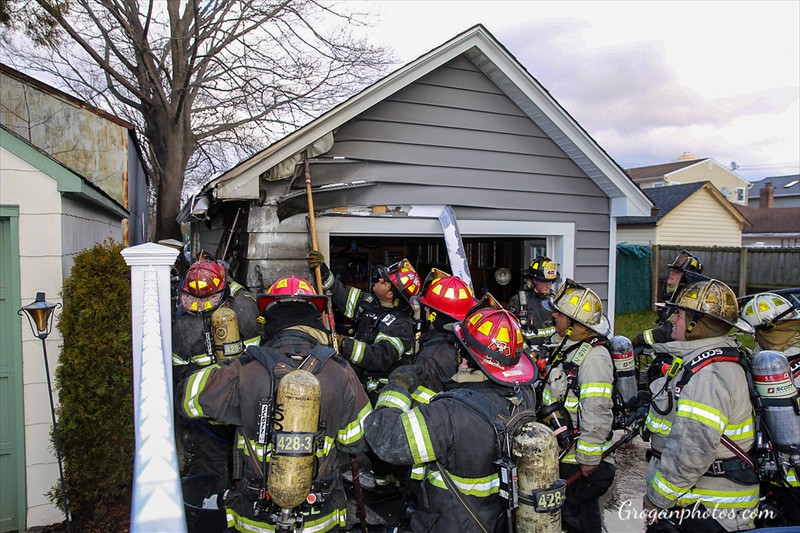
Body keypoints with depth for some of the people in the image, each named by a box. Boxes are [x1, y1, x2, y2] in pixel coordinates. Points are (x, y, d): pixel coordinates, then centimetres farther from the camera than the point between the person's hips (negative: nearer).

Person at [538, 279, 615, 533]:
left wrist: (588, 459, -22)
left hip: (579, 460, -9)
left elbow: (597, 413, -26)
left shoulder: (594, 356, -24)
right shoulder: (568, 346, 8)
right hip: (563, 454, 9)